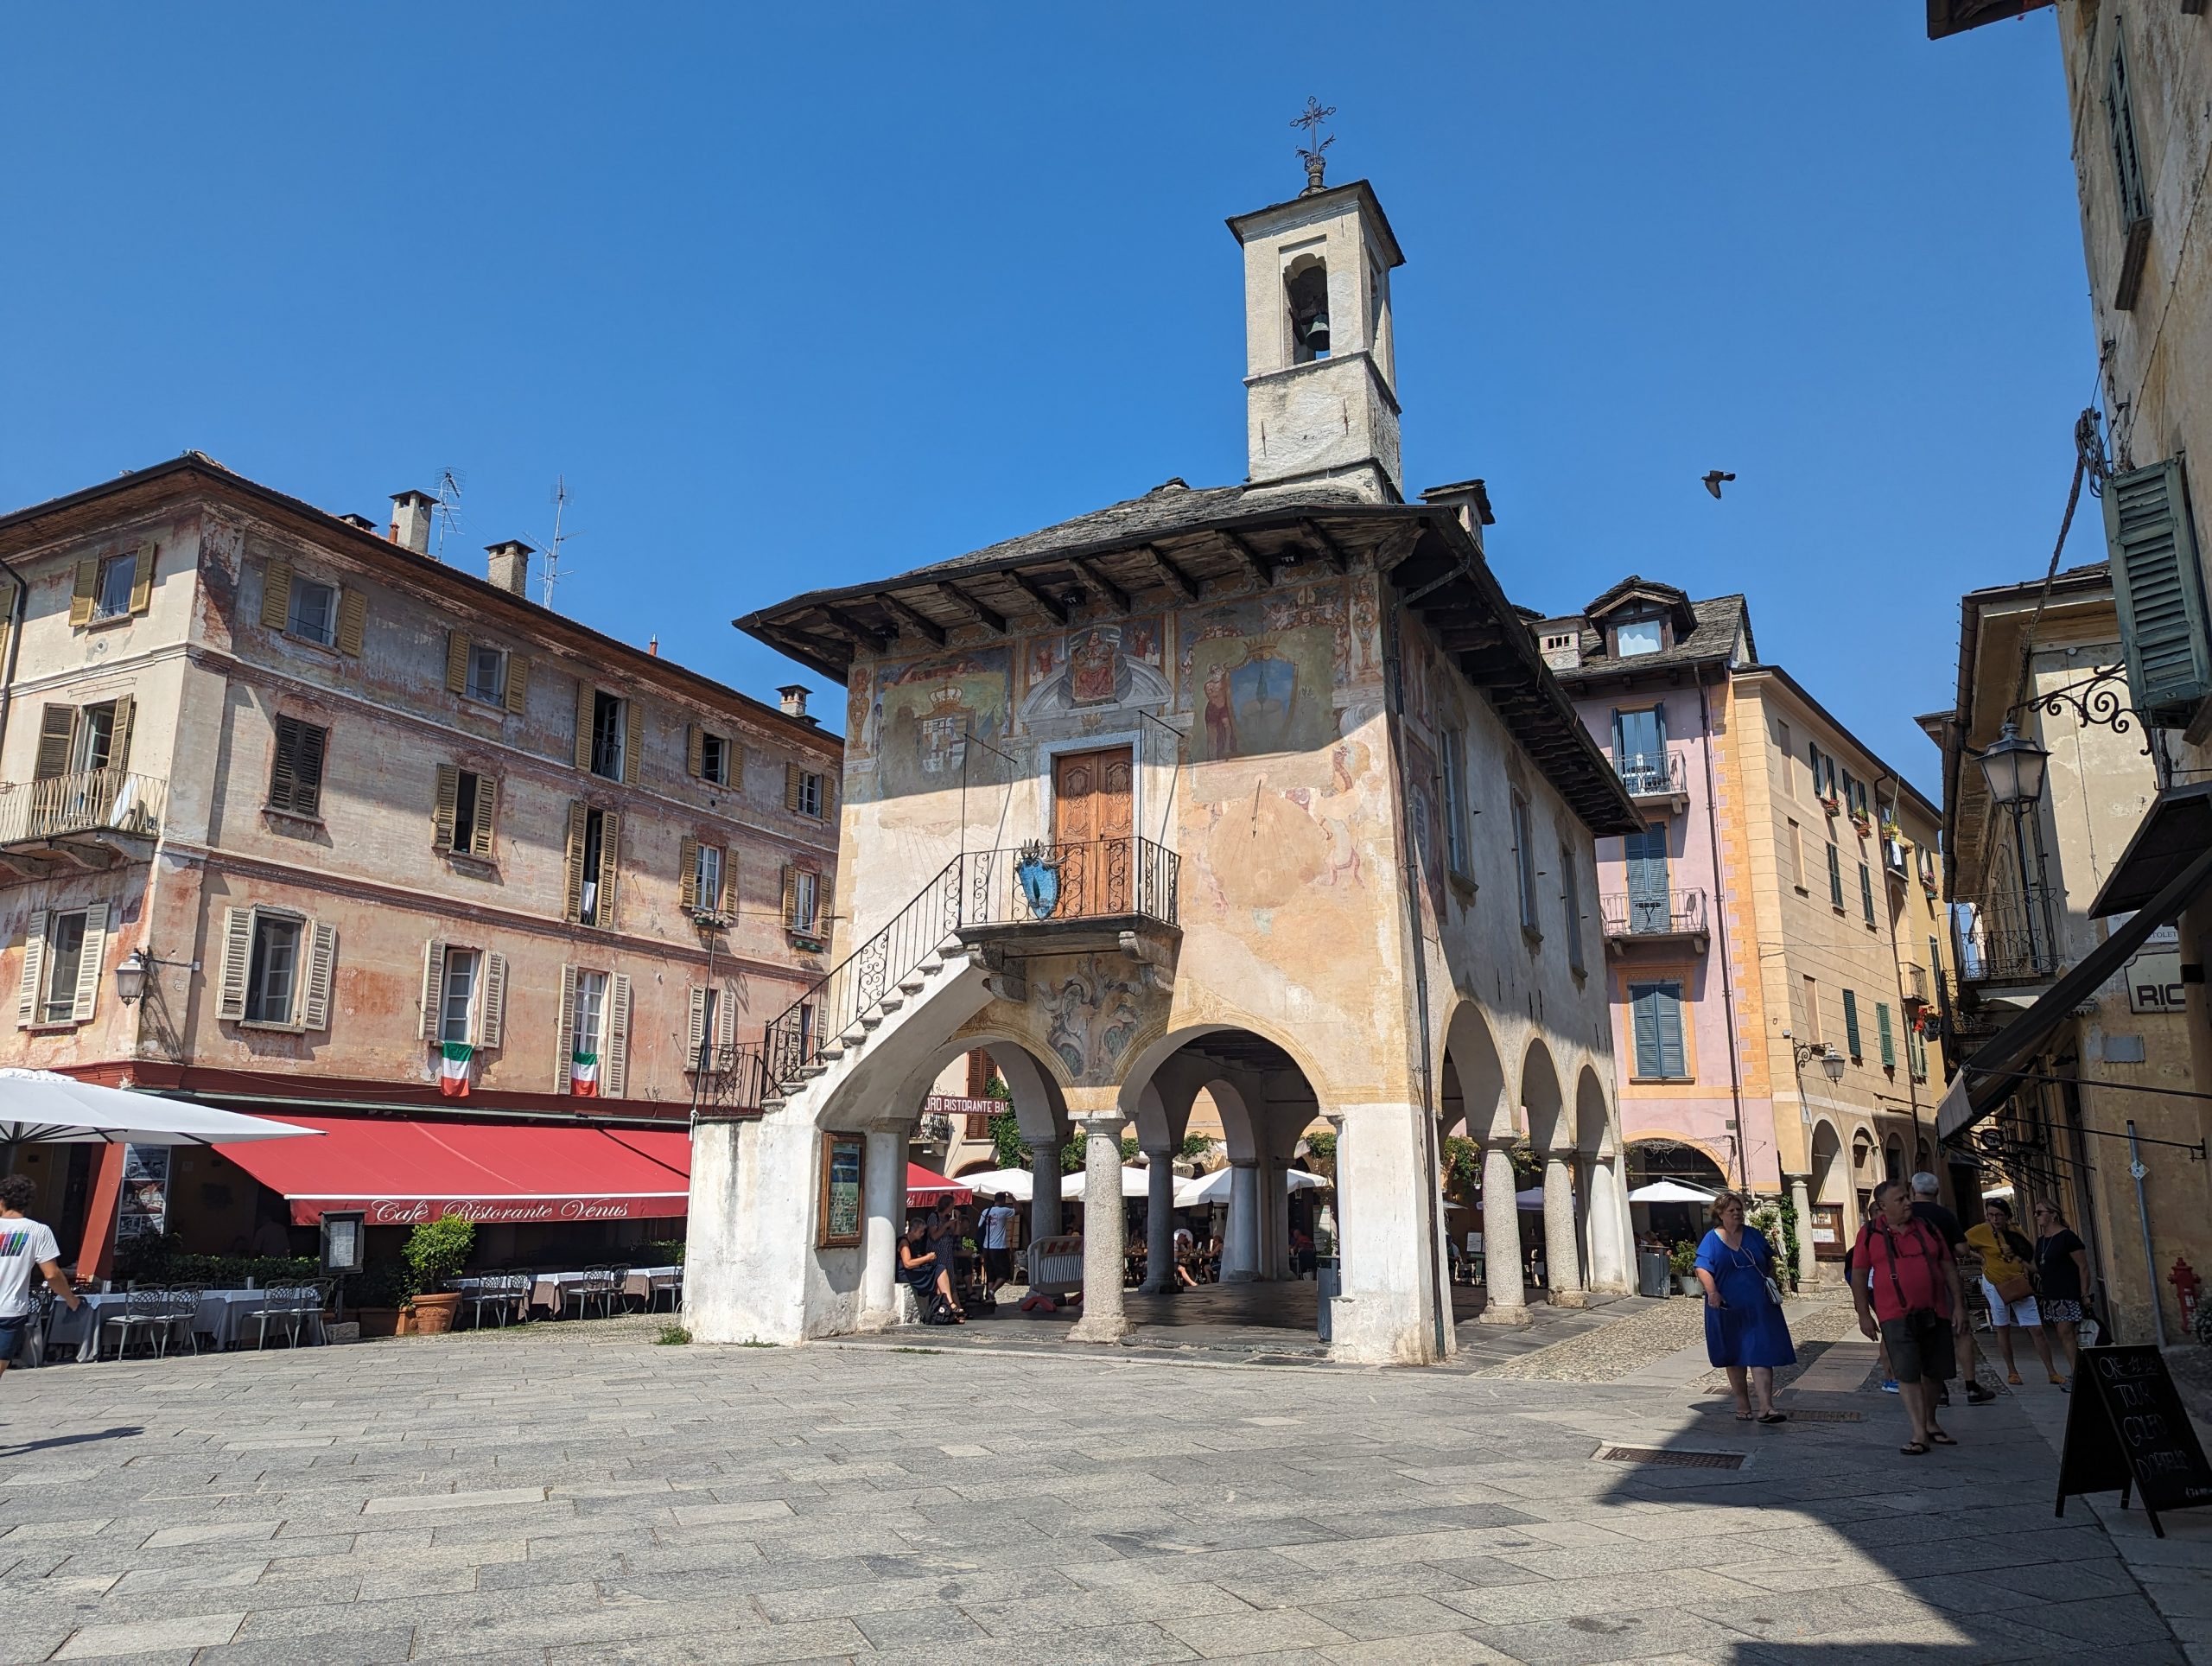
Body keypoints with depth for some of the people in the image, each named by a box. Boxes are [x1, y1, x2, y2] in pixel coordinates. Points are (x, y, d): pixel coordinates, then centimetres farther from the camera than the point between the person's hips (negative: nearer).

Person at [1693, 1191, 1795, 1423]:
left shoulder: (1754, 1235, 8)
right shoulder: (1712, 1240, -1)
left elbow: (1770, 1262, 19)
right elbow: (1703, 1270, -9)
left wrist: (1770, 1283, 4)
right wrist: (1712, 1292, -25)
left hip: (1759, 1307, 1)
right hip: (1728, 1308, -1)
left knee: (1761, 1355, -9)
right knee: (1734, 1358, 10)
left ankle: (1766, 1408, -13)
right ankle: (1742, 1406, 23)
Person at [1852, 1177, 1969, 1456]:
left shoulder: (1927, 1229, 7)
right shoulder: (1870, 1234, -3)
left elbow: (1948, 1266, 12)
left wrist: (1959, 1305, 6)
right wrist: (1864, 1315, -4)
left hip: (1935, 1313, 4)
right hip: (1897, 1316, -4)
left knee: (1933, 1372, 13)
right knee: (1907, 1373, -10)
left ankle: (1931, 1424, 31)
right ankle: (1919, 1434, -6)